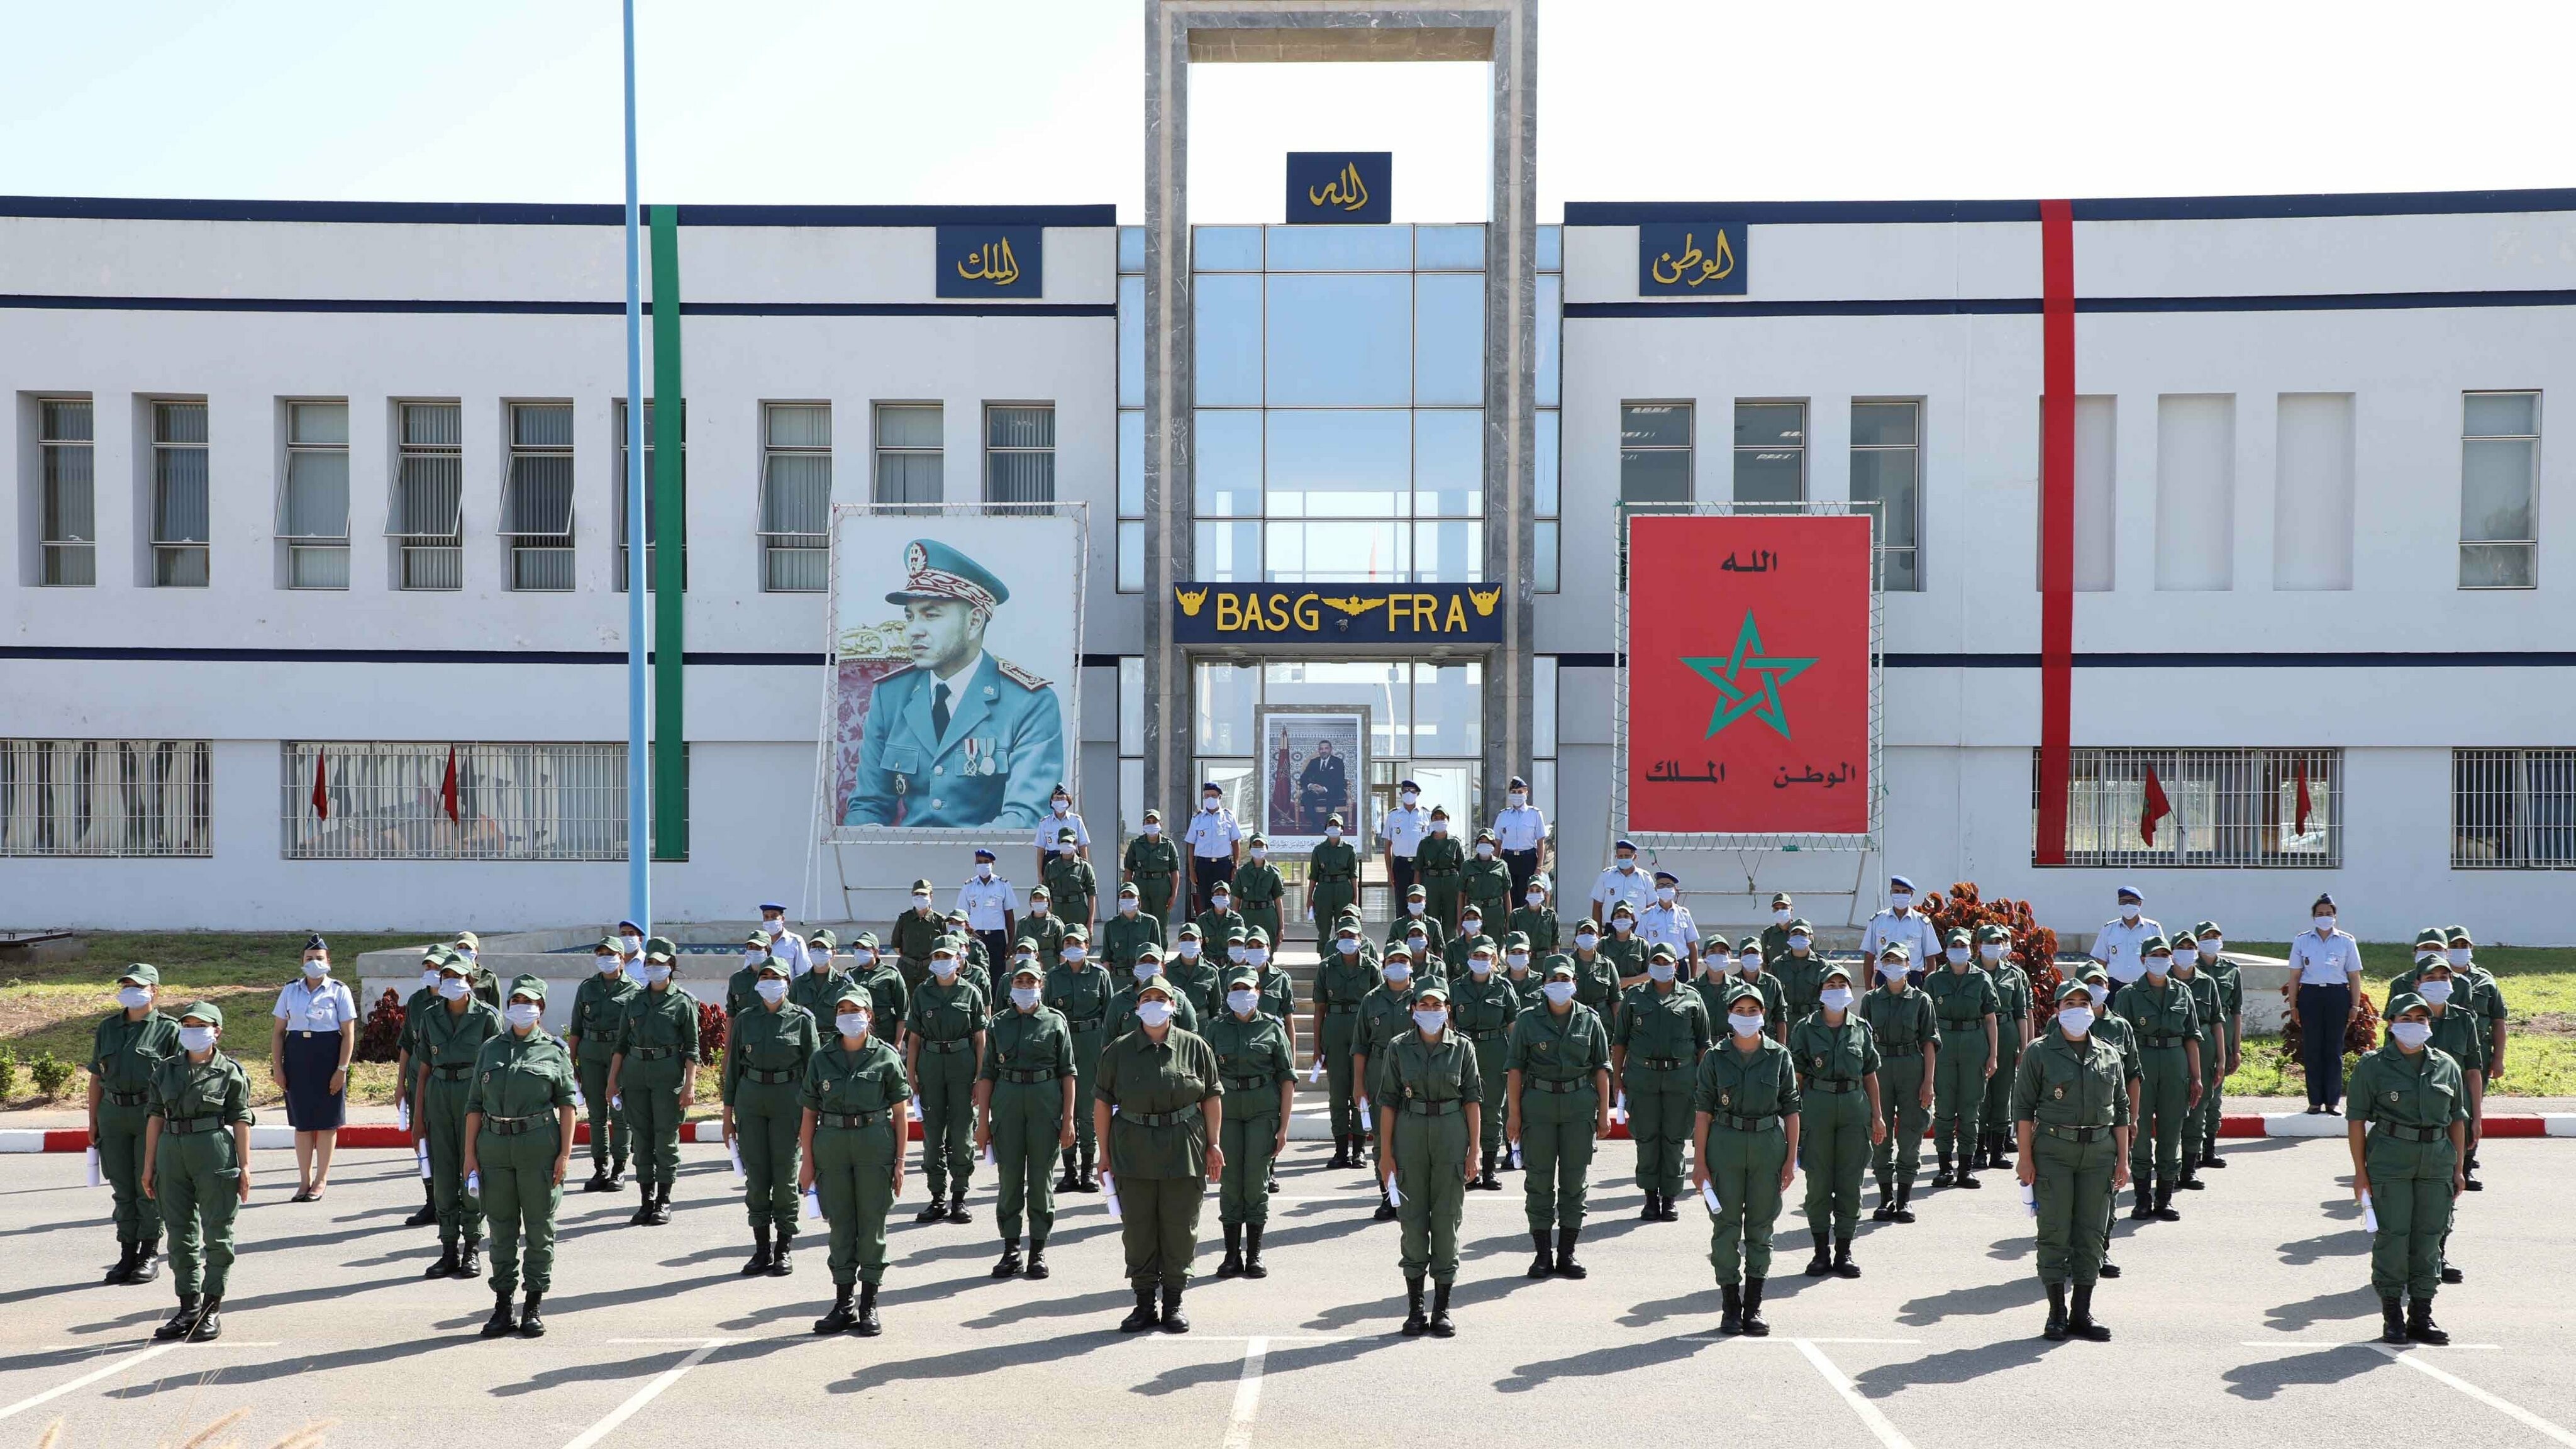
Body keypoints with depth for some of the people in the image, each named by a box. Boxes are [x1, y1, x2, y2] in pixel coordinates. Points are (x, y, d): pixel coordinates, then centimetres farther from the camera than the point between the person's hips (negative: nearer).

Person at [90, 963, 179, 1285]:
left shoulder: (168, 1029, -1)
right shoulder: (107, 1028, 14)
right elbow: (96, 1077, 16)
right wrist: (93, 1122, 12)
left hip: (152, 1112, -4)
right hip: (113, 1114, 4)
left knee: (148, 1187, 0)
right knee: (122, 1189, 8)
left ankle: (150, 1256, 10)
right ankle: (127, 1255, 15)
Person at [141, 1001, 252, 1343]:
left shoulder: (230, 1072, 0)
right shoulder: (165, 1069, 10)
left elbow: (241, 1121, -1)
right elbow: (155, 1116, 11)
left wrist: (244, 1167, -5)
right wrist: (149, 1165, 8)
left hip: (215, 1152, -4)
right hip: (172, 1152, 4)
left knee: (217, 1233, 1)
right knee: (180, 1234, 8)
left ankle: (212, 1310, 9)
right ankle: (189, 1308, 17)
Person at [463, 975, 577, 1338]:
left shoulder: (554, 1050, 5)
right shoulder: (490, 1049, 12)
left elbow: (567, 1103, 1)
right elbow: (475, 1104, 11)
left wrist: (565, 1152, -7)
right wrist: (470, 1153, 5)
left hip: (539, 1146, -2)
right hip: (494, 1146, 2)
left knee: (539, 1228, 2)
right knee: (501, 1227, 6)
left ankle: (534, 1305, 10)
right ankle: (503, 1305, 13)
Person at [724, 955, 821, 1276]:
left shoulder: (802, 1019, 1)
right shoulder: (745, 1020, 8)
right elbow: (733, 1066, 11)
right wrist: (728, 1113, 8)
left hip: (788, 1097, -2)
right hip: (750, 1097, 3)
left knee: (785, 1176, -1)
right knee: (756, 1176, 3)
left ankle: (784, 1250, 9)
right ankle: (762, 1248, 13)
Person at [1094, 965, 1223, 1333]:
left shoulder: (1195, 1047, 4)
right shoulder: (1118, 1051, 4)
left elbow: (1212, 1097, 7)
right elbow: (1102, 1104, 5)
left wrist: (1214, 1144, 2)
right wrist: (1105, 1153, 2)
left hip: (1184, 1152, 0)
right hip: (1133, 1153, 1)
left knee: (1180, 1229, 4)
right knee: (1137, 1230, 4)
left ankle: (1173, 1303, 16)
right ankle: (1145, 1304, 15)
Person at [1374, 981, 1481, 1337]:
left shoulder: (1462, 1048, 3)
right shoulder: (1398, 1048, 2)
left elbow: (1473, 1100, 2)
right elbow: (1388, 1101, 2)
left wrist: (1474, 1151, -3)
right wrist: (1386, 1153, -2)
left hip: (1451, 1136, 0)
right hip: (1410, 1133, 0)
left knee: (1447, 1220, 2)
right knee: (1412, 1218, 2)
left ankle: (1442, 1309, 11)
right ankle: (1414, 1308, 12)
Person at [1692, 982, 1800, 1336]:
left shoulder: (1779, 1057, 4)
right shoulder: (1715, 1058, 2)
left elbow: (1790, 1109, 5)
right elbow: (1702, 1110, 1)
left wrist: (1791, 1158, 0)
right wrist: (1699, 1160, -4)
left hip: (1768, 1144, 1)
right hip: (1725, 1144, -1)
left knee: (1761, 1228, 5)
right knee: (1726, 1227, 0)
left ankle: (1753, 1307, 13)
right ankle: (1731, 1308, 9)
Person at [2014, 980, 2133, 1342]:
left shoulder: (2109, 1054, 12)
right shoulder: (2039, 1052, 1)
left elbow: (2121, 1109, 14)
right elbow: (2023, 1107, -1)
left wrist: (2122, 1160, 9)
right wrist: (2025, 1159, -7)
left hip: (2099, 1151, 3)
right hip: (2053, 1151, -3)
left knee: (2092, 1233, 5)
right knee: (2055, 1232, -2)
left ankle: (2082, 1315, 12)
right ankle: (2057, 1314, 6)